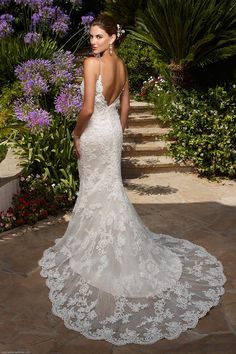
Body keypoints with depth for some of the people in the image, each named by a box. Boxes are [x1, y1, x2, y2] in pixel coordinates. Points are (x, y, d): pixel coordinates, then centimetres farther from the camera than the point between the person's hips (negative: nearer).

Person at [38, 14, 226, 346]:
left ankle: (97, 242, 24)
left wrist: (76, 134, -9)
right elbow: (125, 105, 9)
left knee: (94, 188, 8)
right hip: (112, 129, 7)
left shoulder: (92, 63, -19)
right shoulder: (122, 64, 4)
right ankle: (116, 240, 29)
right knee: (111, 185, 17)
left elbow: (87, 108, -23)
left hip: (95, 131, -7)